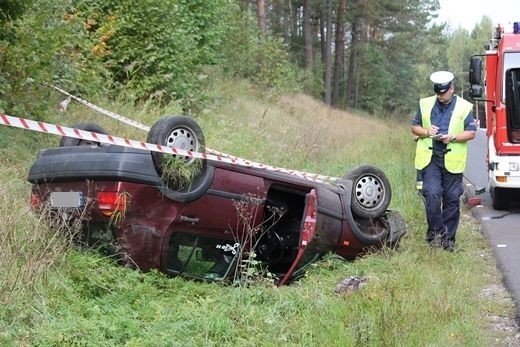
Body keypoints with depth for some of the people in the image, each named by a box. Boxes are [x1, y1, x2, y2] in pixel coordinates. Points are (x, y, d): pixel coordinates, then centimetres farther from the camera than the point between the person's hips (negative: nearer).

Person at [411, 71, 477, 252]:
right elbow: (414, 127, 15)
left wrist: (453, 137, -14)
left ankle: (448, 238, 13)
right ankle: (435, 231, -2)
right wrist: (426, 132, -7)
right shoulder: (425, 104, 9)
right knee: (432, 194, -16)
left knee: (452, 200, 3)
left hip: (452, 161, 0)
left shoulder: (464, 107, 3)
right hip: (430, 158, 1)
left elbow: (471, 132, 3)